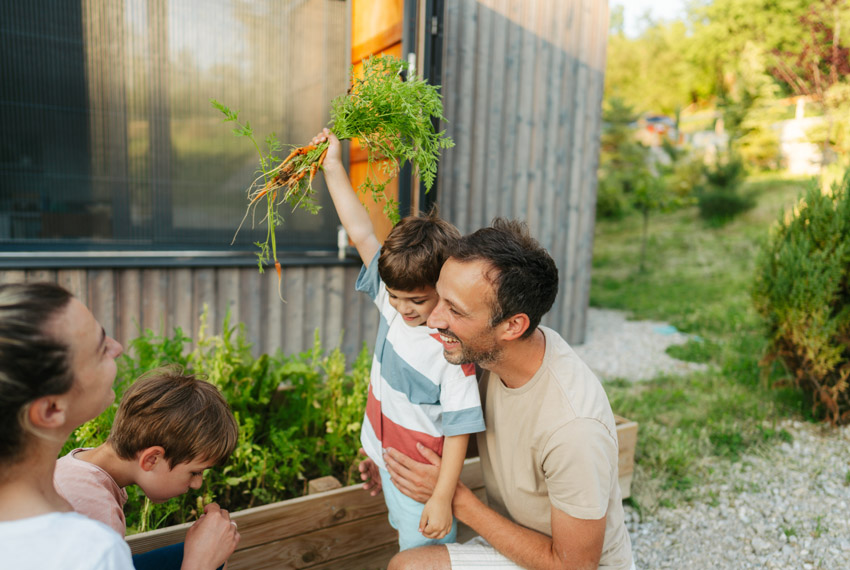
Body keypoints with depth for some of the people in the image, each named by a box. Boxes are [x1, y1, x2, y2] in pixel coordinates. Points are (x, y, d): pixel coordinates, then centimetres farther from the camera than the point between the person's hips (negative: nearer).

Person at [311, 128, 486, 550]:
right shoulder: (394, 298, -9)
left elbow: (459, 429, -23)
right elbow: (362, 233, -6)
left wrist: (441, 498, -21)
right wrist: (334, 167, -2)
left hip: (424, 480, -7)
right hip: (387, 464, 7)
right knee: (405, 543, 26)